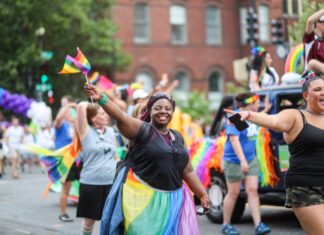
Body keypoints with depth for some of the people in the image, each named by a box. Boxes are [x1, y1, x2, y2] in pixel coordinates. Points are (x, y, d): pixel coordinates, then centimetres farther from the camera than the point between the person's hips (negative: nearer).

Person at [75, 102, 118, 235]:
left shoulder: (110, 131, 10)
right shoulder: (86, 131, -4)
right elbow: (81, 106, -17)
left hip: (111, 182, 4)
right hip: (91, 182, -4)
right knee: (90, 219, 8)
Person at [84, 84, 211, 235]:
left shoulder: (178, 137, 14)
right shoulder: (142, 130, -3)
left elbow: (188, 172, 17)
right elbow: (120, 117, -22)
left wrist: (203, 195, 11)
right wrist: (101, 99, -39)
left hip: (173, 199, 5)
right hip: (143, 198, -5)